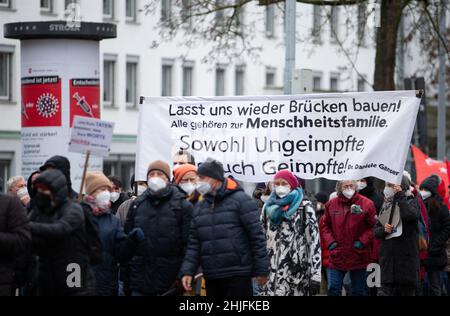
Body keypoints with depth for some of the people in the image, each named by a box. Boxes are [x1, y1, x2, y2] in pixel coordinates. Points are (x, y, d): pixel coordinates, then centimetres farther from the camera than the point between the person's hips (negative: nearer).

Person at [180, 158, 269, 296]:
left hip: (238, 276, -6)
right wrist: (187, 271, 1)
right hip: (212, 278, 6)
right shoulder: (200, 207, 15)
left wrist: (261, 270, -10)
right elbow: (194, 243, 13)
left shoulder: (240, 200, -5)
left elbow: (256, 236, -7)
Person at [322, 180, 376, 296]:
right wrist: (330, 242, -2)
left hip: (358, 255, -2)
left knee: (359, 291, 8)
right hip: (337, 256, 2)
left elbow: (373, 226, -4)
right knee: (333, 289, 0)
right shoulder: (331, 204, 2)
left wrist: (362, 241, -14)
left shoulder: (366, 204, -7)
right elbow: (326, 225, 12)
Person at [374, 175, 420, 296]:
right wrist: (384, 230, -7)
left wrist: (400, 196, -11)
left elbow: (410, 215, -22)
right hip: (388, 256, 4)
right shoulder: (386, 205, 17)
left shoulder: (412, 202, 2)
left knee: (406, 290, -1)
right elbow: (376, 230, 16)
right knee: (386, 290, -4)